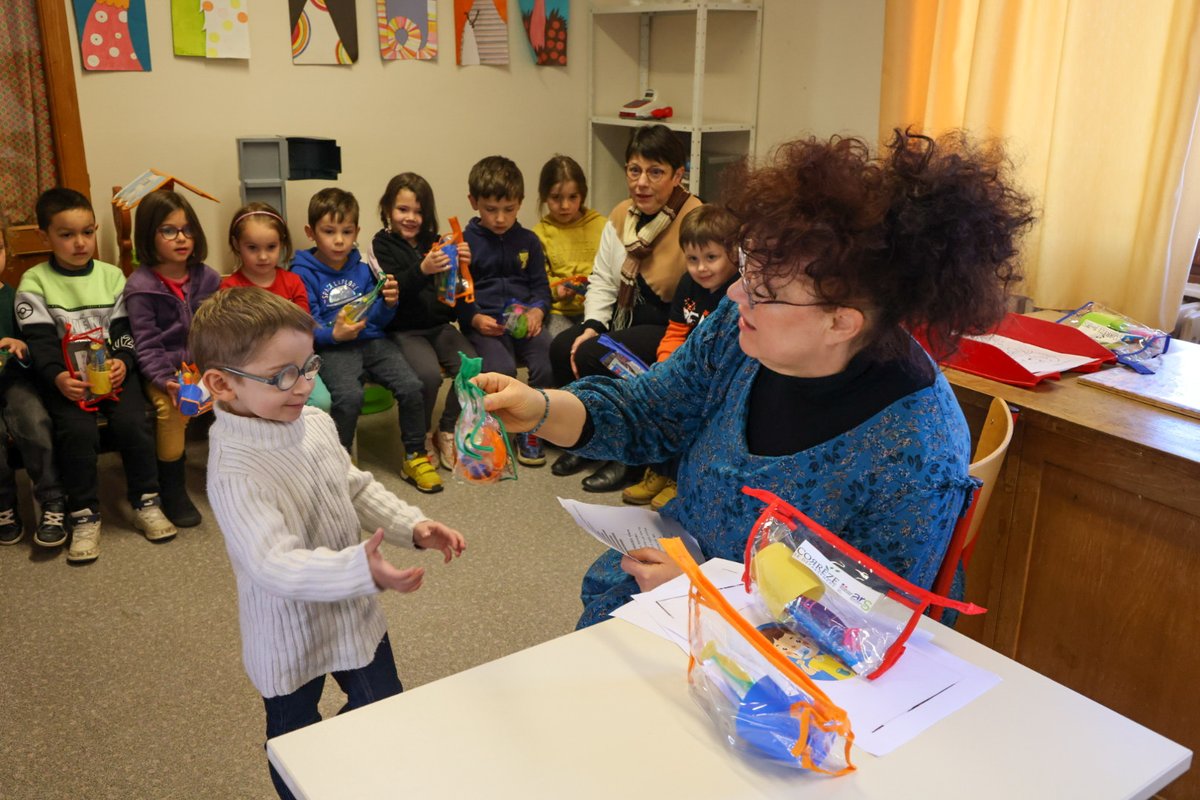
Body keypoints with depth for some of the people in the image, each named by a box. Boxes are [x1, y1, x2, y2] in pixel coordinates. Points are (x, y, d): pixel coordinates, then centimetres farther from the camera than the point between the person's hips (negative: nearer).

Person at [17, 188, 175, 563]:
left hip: (113, 371, 2)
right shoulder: (35, 283, 2)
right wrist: (57, 377, -22)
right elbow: (39, 341, -6)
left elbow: (124, 330, 6)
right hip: (66, 378, -2)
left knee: (133, 423, -21)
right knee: (78, 432, -25)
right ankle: (84, 517, -9)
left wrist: (123, 362, -13)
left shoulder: (112, 276, 9)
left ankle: (146, 503, -2)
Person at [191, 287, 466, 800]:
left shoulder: (317, 423, -7)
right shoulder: (234, 471, -31)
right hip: (291, 638, -7)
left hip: (354, 613, 7)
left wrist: (413, 526, -6)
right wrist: (363, 571, -50)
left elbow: (357, 489, 7)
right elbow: (275, 565, -38)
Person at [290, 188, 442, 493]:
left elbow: (378, 320, 12)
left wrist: (389, 303, -8)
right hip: (333, 347, -4)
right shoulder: (303, 274, 0)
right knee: (348, 396, -32)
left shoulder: (363, 267, 12)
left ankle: (415, 457, 0)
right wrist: (334, 333, -24)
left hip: (372, 340, 4)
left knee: (411, 386, -20)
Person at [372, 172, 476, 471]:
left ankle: (447, 431, 2)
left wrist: (462, 265, -7)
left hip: (439, 325, 5)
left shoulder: (432, 242, 14)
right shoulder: (382, 245, 1)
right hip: (404, 330, -4)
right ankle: (420, 438, -2)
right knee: (429, 374, -29)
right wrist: (422, 270, -30)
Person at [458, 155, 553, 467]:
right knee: (501, 368, -31)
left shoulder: (528, 240, 15)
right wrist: (475, 318, -13)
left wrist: (537, 310, -5)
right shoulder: (465, 242, 5)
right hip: (483, 323, -3)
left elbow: (541, 284, 16)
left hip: (524, 320, 3)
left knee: (549, 364, -24)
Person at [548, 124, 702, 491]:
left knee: (592, 357, -24)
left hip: (674, 328, -7)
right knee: (562, 347, -13)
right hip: (627, 318, 7)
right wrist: (592, 326, -5)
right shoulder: (621, 215, 6)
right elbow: (602, 279, 11)